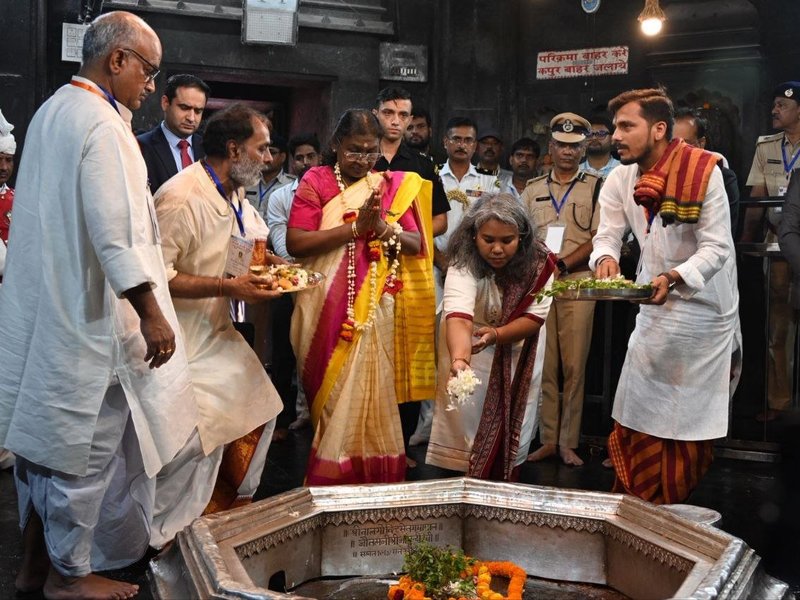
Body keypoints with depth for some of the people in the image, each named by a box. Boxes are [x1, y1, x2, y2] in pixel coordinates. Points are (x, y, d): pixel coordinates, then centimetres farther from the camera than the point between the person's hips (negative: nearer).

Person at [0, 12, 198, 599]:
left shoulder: (50, 111, 11)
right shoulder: (101, 125, -18)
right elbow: (115, 234, -24)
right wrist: (151, 313, -21)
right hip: (87, 317, -9)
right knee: (86, 444, 4)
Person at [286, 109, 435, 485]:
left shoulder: (393, 185, 10)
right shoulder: (316, 182, 0)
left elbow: (417, 245, 5)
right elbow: (295, 244, -12)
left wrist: (383, 228, -14)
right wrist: (355, 228, -16)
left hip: (376, 311, 2)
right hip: (328, 312, -2)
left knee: (369, 393, 4)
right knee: (333, 395, 2)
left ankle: (371, 479, 18)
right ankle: (330, 478, 15)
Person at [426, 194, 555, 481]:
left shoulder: (540, 262, -25)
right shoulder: (463, 265, -34)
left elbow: (535, 316, -22)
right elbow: (458, 316, -50)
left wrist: (496, 334, -41)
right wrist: (458, 359, -69)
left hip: (518, 348, 2)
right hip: (471, 346, -2)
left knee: (512, 423, 7)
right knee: (468, 417, -4)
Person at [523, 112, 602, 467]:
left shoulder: (596, 188, 7)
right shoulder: (533, 190, 16)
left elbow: (599, 238, -1)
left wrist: (564, 263, -13)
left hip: (578, 281, -2)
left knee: (574, 364, -2)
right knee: (543, 364, 2)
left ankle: (569, 442, 5)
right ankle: (548, 439, 10)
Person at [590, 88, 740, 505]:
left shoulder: (704, 171, -17)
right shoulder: (620, 180, -1)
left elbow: (716, 247, -20)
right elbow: (608, 234, 0)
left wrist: (674, 278, -37)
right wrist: (605, 257, -25)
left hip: (704, 309, -4)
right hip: (656, 310, 5)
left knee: (694, 420, 4)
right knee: (638, 416, 6)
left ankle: (672, 514, 19)